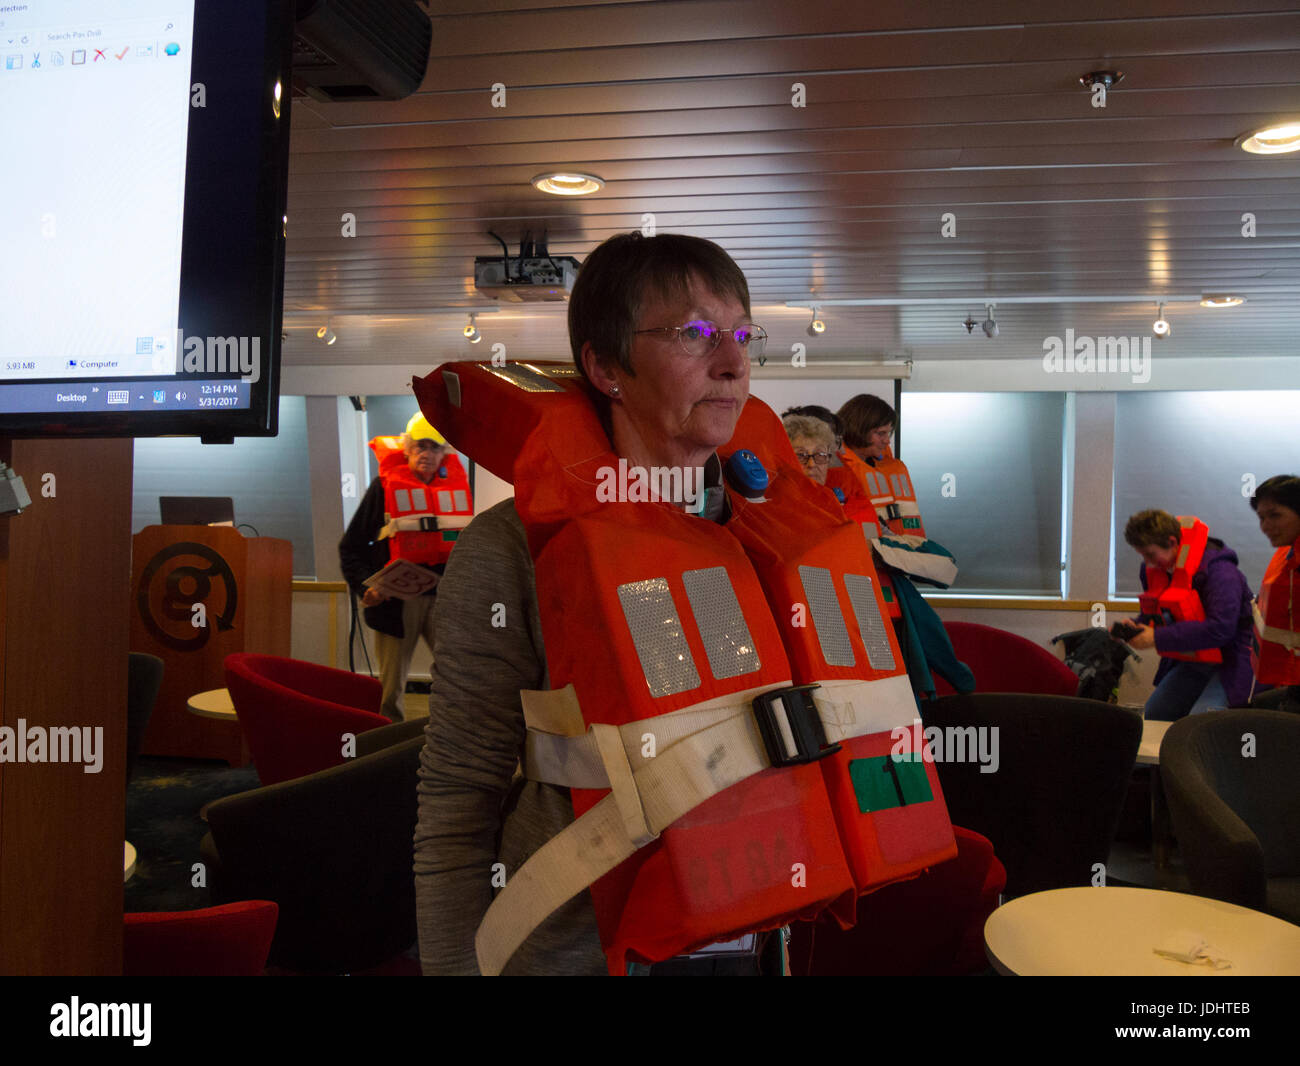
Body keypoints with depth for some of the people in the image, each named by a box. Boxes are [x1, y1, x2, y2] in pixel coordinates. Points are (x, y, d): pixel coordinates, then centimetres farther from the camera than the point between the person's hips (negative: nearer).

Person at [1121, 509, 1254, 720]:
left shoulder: (1219, 570, -23)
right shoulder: (1154, 569, 3)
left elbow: (1220, 629, -32)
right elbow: (1153, 616, 17)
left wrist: (1157, 638, -29)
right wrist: (1133, 626, -9)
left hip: (1231, 663, -8)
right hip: (1191, 662, 8)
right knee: (1153, 714, 2)